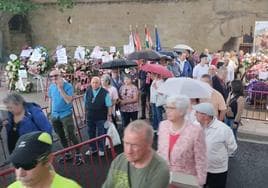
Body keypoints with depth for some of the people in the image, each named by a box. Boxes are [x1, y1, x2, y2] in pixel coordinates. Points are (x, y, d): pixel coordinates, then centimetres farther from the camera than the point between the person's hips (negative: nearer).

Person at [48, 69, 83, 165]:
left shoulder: (68, 86, -15)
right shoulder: (51, 87, 1)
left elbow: (68, 100, -26)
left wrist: (60, 88, -28)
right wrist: (50, 111, 14)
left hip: (66, 114, -6)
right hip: (54, 115, 6)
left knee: (71, 135, -7)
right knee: (61, 136, 16)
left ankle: (78, 155, 6)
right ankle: (67, 154, 30)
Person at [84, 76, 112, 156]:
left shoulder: (105, 93, -12)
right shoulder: (87, 91, 1)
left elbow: (109, 105, -9)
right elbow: (85, 103, 13)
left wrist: (109, 115, -11)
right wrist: (86, 113, 13)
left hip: (101, 117, -4)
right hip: (90, 117, 4)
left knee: (101, 134, 7)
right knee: (91, 133, 16)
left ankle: (101, 149, 24)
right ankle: (92, 148, 33)